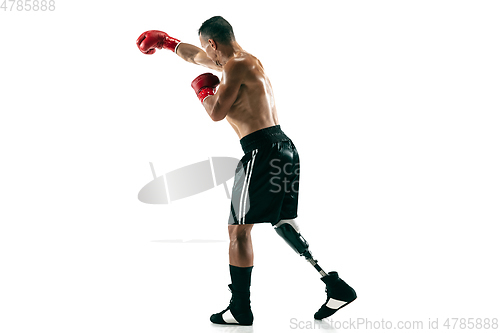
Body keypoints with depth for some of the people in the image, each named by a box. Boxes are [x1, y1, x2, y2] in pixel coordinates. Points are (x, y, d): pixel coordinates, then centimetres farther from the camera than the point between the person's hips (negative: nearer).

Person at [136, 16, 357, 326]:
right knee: (283, 224, 16)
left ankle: (240, 311, 6)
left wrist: (203, 90, 12)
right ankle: (336, 286, 13)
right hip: (284, 147, 10)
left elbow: (217, 113, -8)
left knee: (239, 229, -2)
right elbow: (197, 57, 37)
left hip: (263, 150, -10)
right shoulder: (240, 62, 23)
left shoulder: (237, 64, -7)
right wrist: (167, 42, 48)